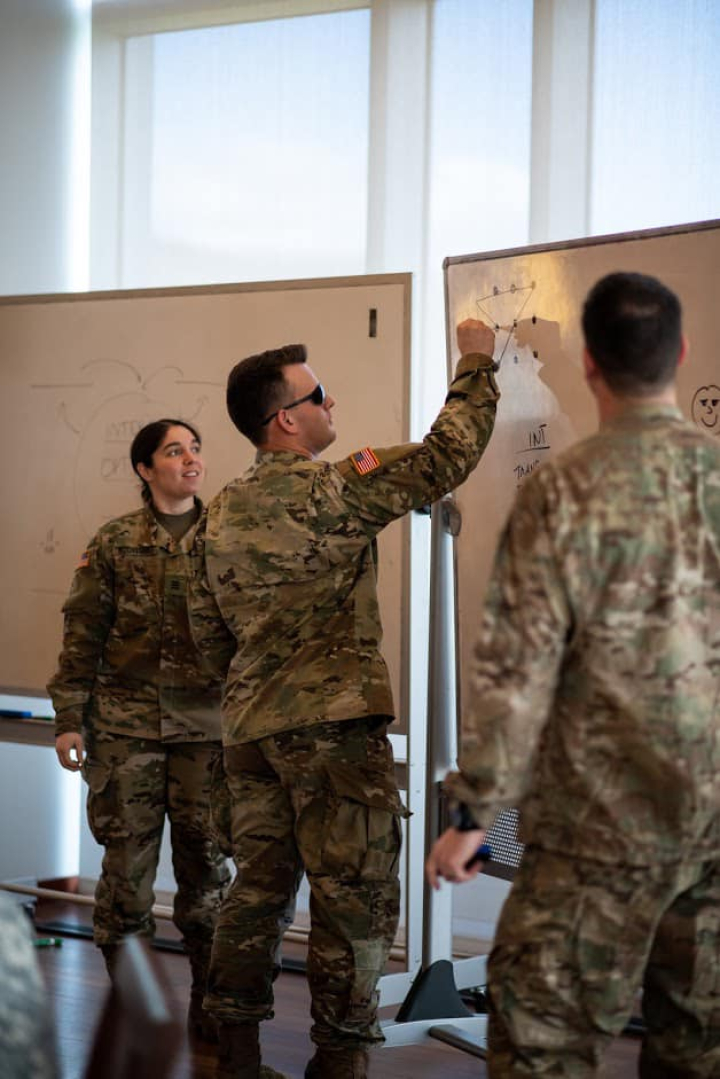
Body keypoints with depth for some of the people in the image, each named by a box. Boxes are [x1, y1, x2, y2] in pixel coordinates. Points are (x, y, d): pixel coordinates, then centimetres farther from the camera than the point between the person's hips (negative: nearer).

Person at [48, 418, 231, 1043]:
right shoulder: (115, 543, 5)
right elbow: (83, 636, 5)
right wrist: (70, 720, 1)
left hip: (207, 727, 0)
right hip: (126, 726, 0)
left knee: (207, 867, 3)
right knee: (127, 868, 3)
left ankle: (208, 1009, 15)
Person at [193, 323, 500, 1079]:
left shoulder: (224, 511, 11)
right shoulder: (332, 490, -11)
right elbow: (446, 457, -8)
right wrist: (476, 364, 5)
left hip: (249, 724, 8)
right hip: (330, 719, -8)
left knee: (258, 887, 13)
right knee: (353, 896, -1)